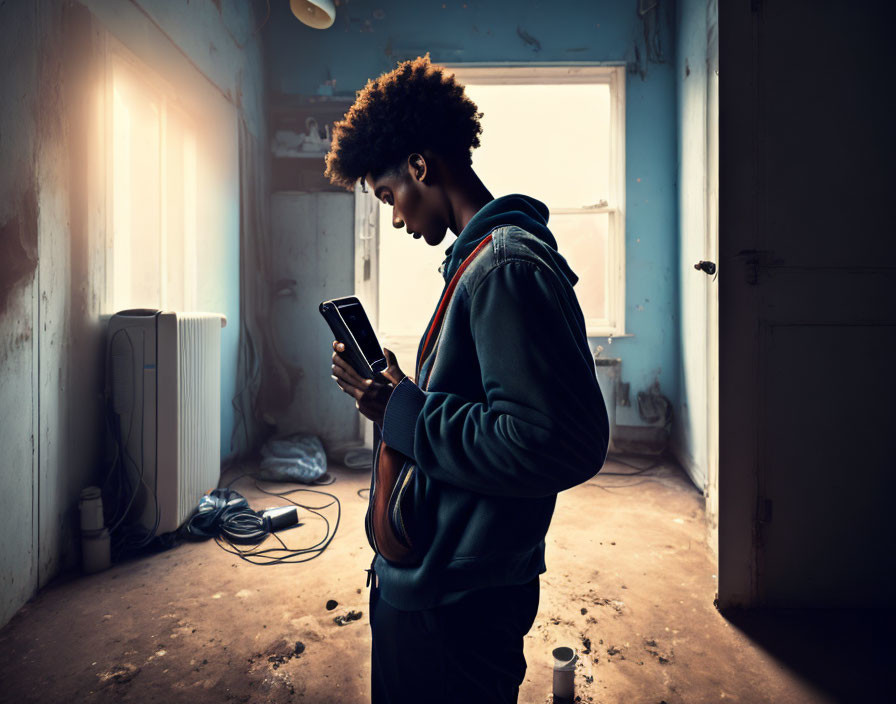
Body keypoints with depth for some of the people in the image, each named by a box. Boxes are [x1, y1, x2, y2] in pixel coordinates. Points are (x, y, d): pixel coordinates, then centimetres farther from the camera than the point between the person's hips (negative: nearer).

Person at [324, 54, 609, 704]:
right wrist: (397, 392, 4)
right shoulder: (481, 257, 11)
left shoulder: (507, 268, -22)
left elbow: (565, 443, -30)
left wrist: (404, 414, -23)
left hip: (455, 601, -10)